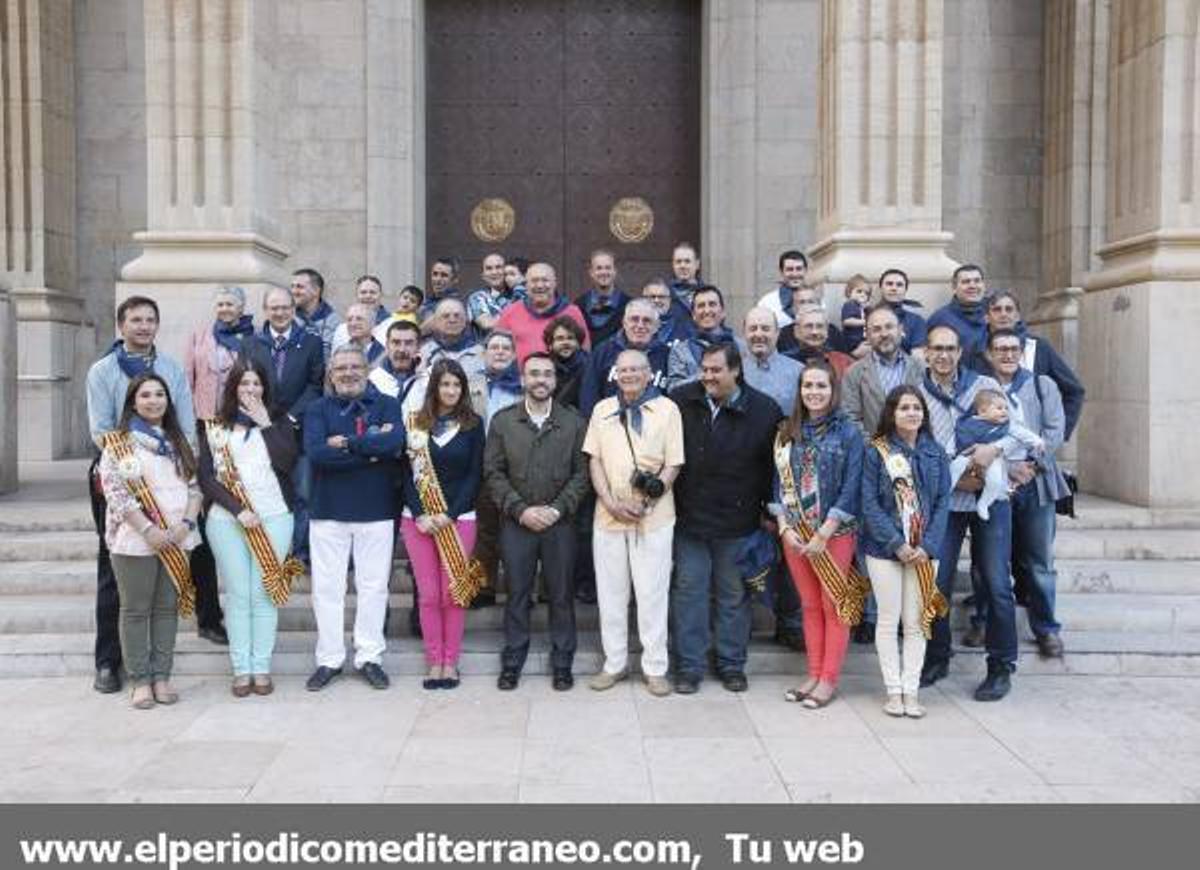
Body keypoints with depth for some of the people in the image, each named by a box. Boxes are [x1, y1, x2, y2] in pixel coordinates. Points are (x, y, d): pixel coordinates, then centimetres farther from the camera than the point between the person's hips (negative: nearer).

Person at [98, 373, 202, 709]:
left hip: (176, 539, 4)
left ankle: (161, 676, 15)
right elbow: (115, 491, -10)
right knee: (135, 610, 2)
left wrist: (186, 523, -6)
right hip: (135, 539, -4)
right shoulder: (118, 442, -2)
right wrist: (148, 529, -16)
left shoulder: (179, 442, 13)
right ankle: (141, 680, 10)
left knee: (168, 607, 7)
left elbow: (195, 485, 10)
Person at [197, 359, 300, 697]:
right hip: (227, 519, 0)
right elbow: (206, 476, 1)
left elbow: (287, 462, -5)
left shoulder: (278, 420, 11)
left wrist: (265, 423, -6)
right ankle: (241, 669, 5)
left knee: (265, 593, -1)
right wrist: (238, 510, -8)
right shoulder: (214, 425, 9)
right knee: (237, 595, 0)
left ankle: (262, 668, 5)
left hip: (273, 517, 0)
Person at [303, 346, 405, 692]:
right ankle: (329, 659, 17)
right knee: (327, 587, 6)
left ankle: (369, 657, 16)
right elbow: (316, 452, -14)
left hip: (376, 510, 0)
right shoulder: (318, 409, 5)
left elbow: (396, 441, -16)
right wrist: (371, 450, -15)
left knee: (374, 585, 5)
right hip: (328, 510, 0)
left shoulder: (386, 405, 5)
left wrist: (347, 443, -14)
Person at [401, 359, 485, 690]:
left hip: (459, 517, -1)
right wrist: (419, 514, -9)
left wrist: (449, 515, -10)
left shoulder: (472, 424, 3)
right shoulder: (415, 423, 5)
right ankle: (434, 662, 12)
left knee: (452, 594, 1)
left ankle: (450, 662, 11)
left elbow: (475, 474, -1)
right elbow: (408, 472, 3)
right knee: (428, 594, 2)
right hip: (418, 518, 1)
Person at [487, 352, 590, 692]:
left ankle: (562, 663, 18)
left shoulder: (573, 422, 3)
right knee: (517, 595, 7)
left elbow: (581, 473, 0)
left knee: (561, 595, 6)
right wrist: (521, 510, -9)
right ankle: (512, 662, 18)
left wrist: (557, 509, -11)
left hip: (560, 523, 0)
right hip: (516, 523, 0)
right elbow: (493, 473, 1)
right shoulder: (502, 422, 4)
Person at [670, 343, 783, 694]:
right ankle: (688, 666, 17)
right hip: (689, 518, 1)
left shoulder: (764, 410, -7)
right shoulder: (681, 401, -4)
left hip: (738, 522, -1)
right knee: (688, 592, 6)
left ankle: (732, 665, 25)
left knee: (734, 595, 11)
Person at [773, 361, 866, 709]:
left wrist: (823, 534, -14)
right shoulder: (787, 432, 7)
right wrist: (785, 527, -5)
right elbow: (779, 482, 7)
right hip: (795, 533, 4)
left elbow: (851, 489, -9)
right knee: (810, 606, 11)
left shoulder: (848, 433, -5)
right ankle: (813, 675, 19)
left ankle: (829, 680, 11)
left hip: (835, 533, -4)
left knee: (834, 607, 3)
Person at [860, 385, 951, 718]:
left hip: (925, 550, 2)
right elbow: (870, 503, -7)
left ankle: (911, 690, 14)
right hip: (885, 548, -2)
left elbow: (943, 502, 3)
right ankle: (893, 690, 14)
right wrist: (897, 544, -14)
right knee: (889, 621, 5)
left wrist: (927, 546, -9)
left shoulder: (935, 453, 5)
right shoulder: (876, 451, -4)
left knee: (916, 622, 6)